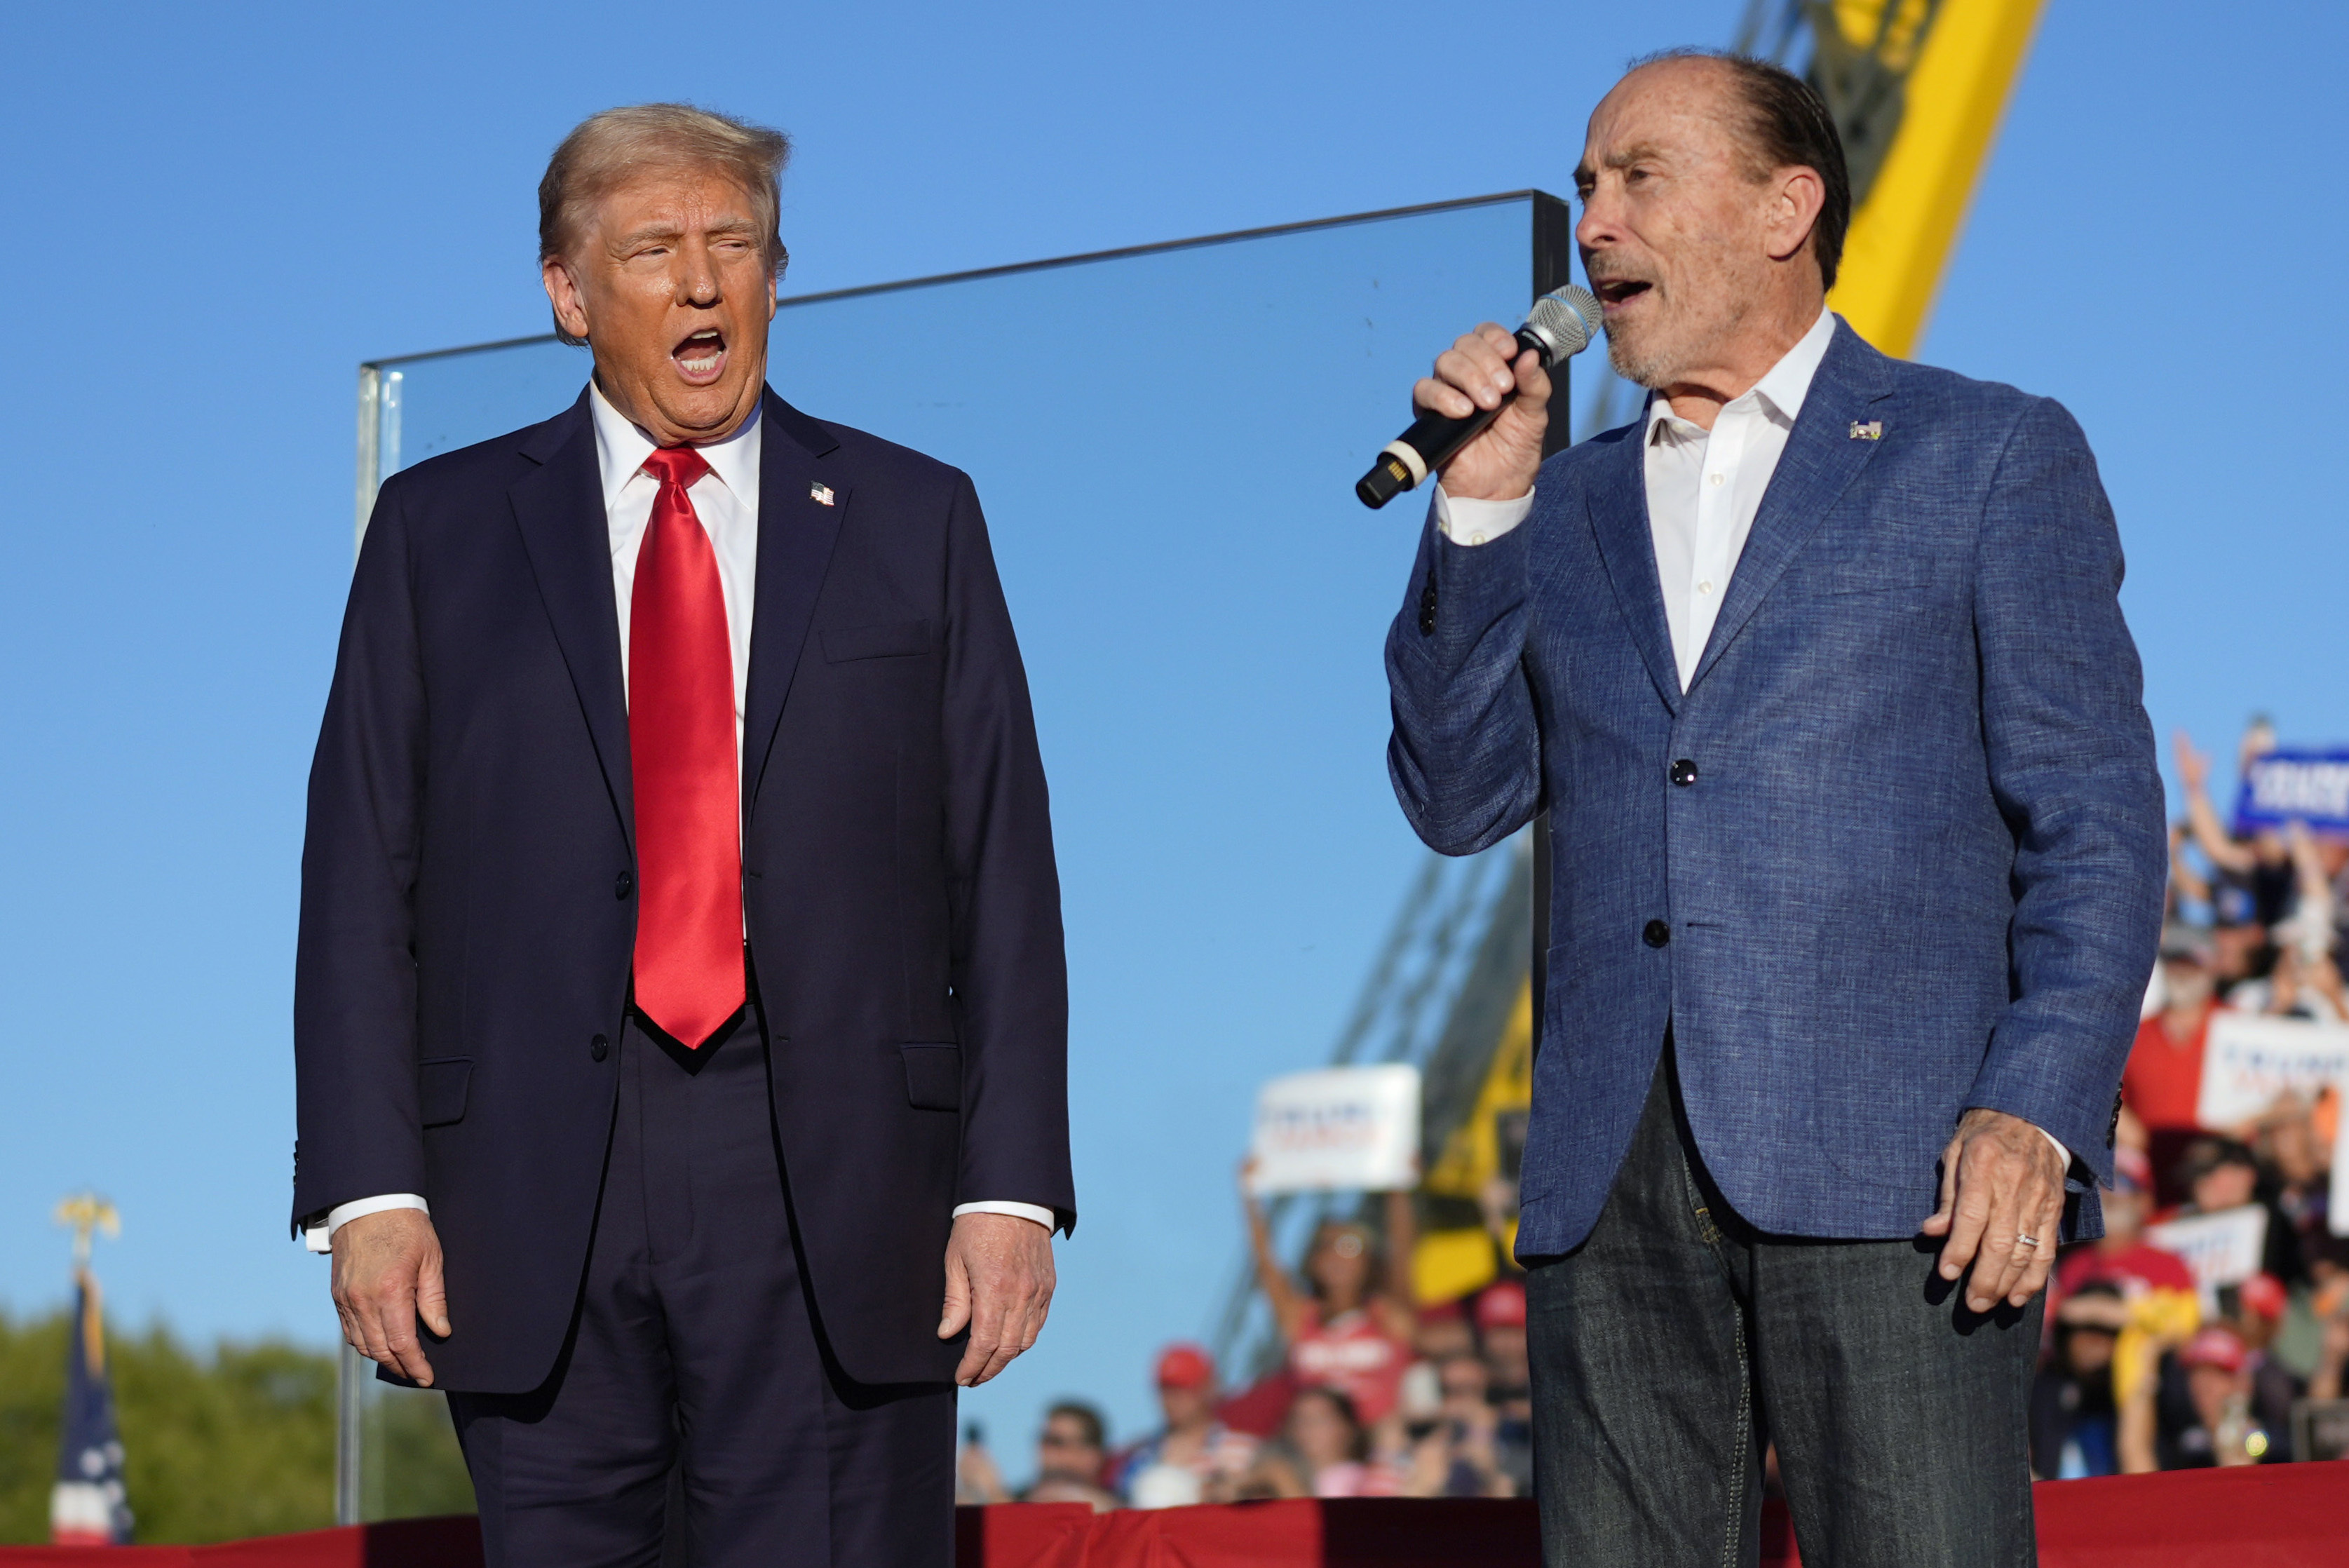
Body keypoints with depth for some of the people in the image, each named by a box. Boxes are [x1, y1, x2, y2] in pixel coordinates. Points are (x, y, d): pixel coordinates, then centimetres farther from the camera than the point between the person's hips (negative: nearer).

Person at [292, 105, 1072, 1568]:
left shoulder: (916, 519, 11)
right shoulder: (441, 529, 12)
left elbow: (1003, 876, 7)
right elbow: (363, 882, 7)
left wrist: (1011, 1187, -3)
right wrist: (370, 1190, -4)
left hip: (838, 1185, -1)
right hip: (536, 1191, 1)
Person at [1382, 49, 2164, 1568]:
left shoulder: (1989, 456, 8)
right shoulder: (1568, 509, 22)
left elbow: (2095, 820, 2)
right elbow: (1460, 798, 12)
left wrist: (2038, 1113, -12)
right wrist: (1480, 506, 2)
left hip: (1891, 1170, -4)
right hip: (1611, 1190, 4)